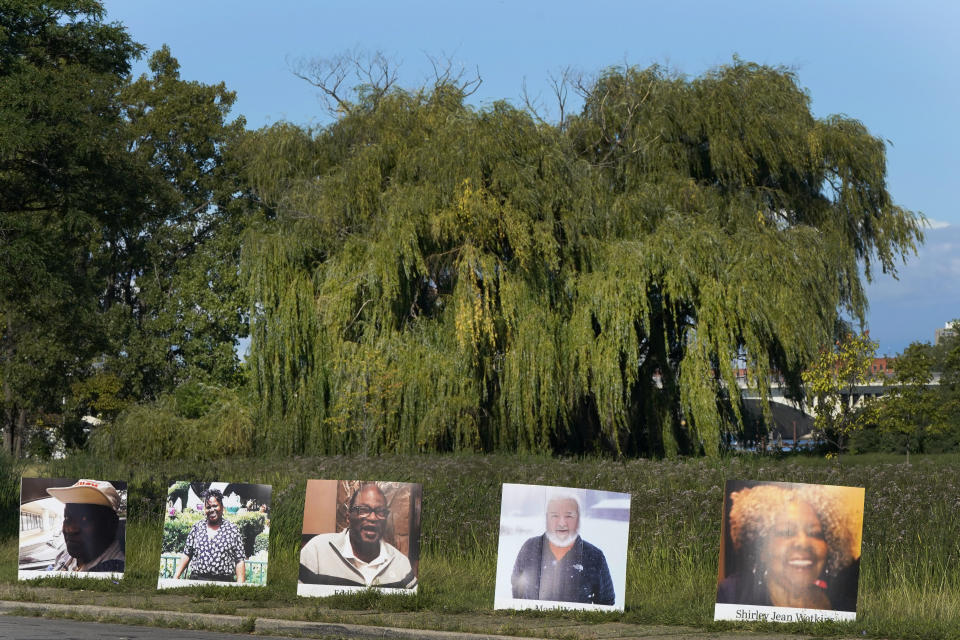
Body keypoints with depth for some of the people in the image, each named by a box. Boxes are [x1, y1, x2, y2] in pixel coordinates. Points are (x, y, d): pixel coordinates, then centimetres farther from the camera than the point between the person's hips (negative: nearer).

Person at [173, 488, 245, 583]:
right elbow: (186, 555, 14)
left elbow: (240, 561, 1)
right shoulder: (197, 528, 12)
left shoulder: (232, 529, 4)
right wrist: (175, 578, 6)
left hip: (224, 582, -2)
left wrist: (240, 585, -8)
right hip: (197, 581, 2)